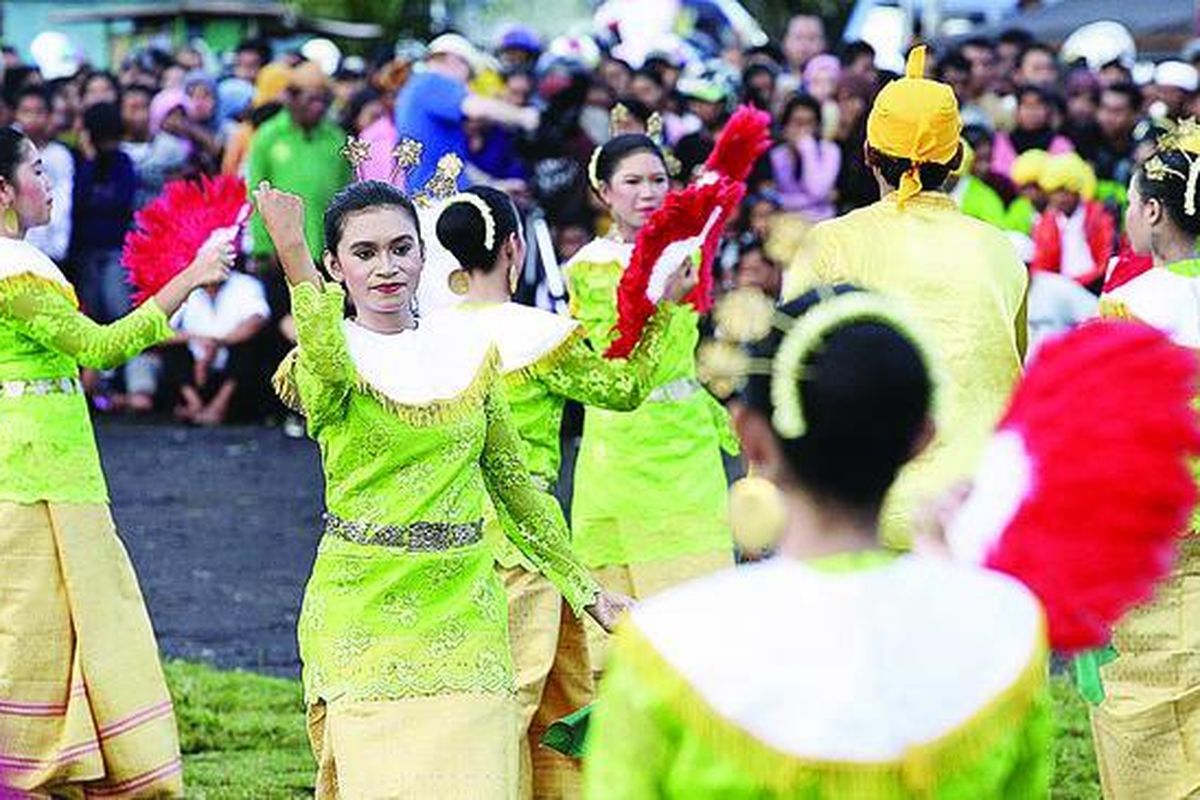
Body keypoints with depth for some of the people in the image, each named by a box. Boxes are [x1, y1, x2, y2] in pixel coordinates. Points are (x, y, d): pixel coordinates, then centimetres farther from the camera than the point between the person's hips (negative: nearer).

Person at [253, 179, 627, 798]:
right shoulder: (327, 361, -4)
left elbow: (514, 486, 17)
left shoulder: (468, 356, 9)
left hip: (463, 607, 4)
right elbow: (329, 372, -30)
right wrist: (292, 258, -44)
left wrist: (586, 592, 19)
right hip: (363, 610, -4)